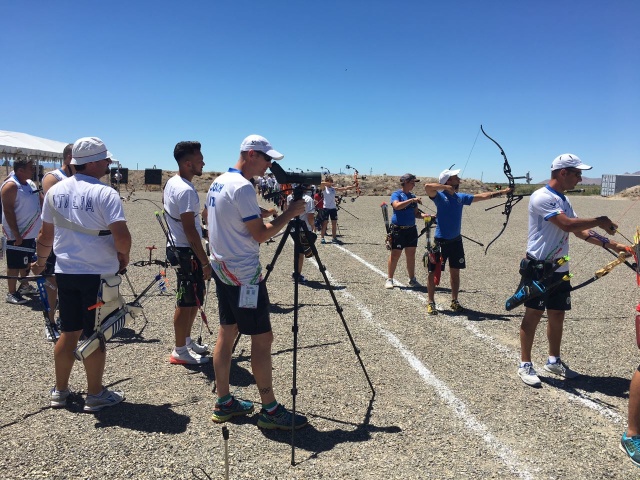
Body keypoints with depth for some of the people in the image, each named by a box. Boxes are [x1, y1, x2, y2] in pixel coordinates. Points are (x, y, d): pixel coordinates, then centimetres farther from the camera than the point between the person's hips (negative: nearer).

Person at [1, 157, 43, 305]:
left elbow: (42, 201, 18)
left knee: (27, 261, 20)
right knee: (15, 264, 0)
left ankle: (24, 286, 36)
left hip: (30, 232, 9)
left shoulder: (30, 183, 10)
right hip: (17, 234, -9)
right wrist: (16, 234, -21)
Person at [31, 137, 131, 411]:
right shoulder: (105, 193, -15)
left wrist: (41, 261, 29)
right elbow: (122, 237, -23)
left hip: (65, 272, 6)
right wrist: (123, 256, -1)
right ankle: (96, 395, 17)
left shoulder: (55, 191, 5)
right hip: (98, 274, -6)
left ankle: (60, 391, 29)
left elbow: (45, 236, 12)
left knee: (68, 331, 17)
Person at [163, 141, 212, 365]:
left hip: (177, 247, 10)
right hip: (187, 251, -10)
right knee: (187, 302, 0)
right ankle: (180, 351, 11)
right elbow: (190, 230, -23)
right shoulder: (186, 190, -21)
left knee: (192, 299, 19)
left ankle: (186, 341, 31)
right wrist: (205, 262, -19)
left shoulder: (171, 182, 9)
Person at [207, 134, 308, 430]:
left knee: (227, 333, 13)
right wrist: (289, 214, -7)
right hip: (244, 274, -10)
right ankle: (270, 410, 6)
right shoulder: (242, 187, -17)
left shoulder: (217, 183, 11)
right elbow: (261, 234, -17)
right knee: (262, 338, -3)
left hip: (222, 268, 10)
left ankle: (224, 403, 21)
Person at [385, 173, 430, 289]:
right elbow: (397, 206, -24)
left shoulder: (412, 196, 14)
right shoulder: (396, 194, -4)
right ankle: (389, 279, 8)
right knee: (395, 255, -3)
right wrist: (411, 200, -24)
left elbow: (415, 213, 15)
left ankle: (412, 279, 20)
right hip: (398, 229, -6)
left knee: (411, 255, 10)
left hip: (411, 229, 6)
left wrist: (423, 215, -4)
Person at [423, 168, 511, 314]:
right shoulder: (440, 196, -10)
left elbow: (482, 196, 16)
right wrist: (446, 187, -19)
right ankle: (430, 303, 13)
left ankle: (454, 301, 27)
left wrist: (502, 191, 18)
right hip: (440, 241, -6)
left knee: (455, 272, 14)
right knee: (433, 272, 1)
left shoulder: (461, 197, 8)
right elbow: (427, 186, -29)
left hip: (456, 241, 6)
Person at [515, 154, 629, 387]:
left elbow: (580, 231, 13)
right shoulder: (542, 197, -16)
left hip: (560, 269, 9)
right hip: (539, 268, -8)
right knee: (533, 316, 0)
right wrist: (600, 221, -13)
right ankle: (525, 364, 11)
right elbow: (567, 225, -25)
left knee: (557, 316, 14)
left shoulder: (563, 200, 13)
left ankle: (554, 361, 29)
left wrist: (611, 244, 6)